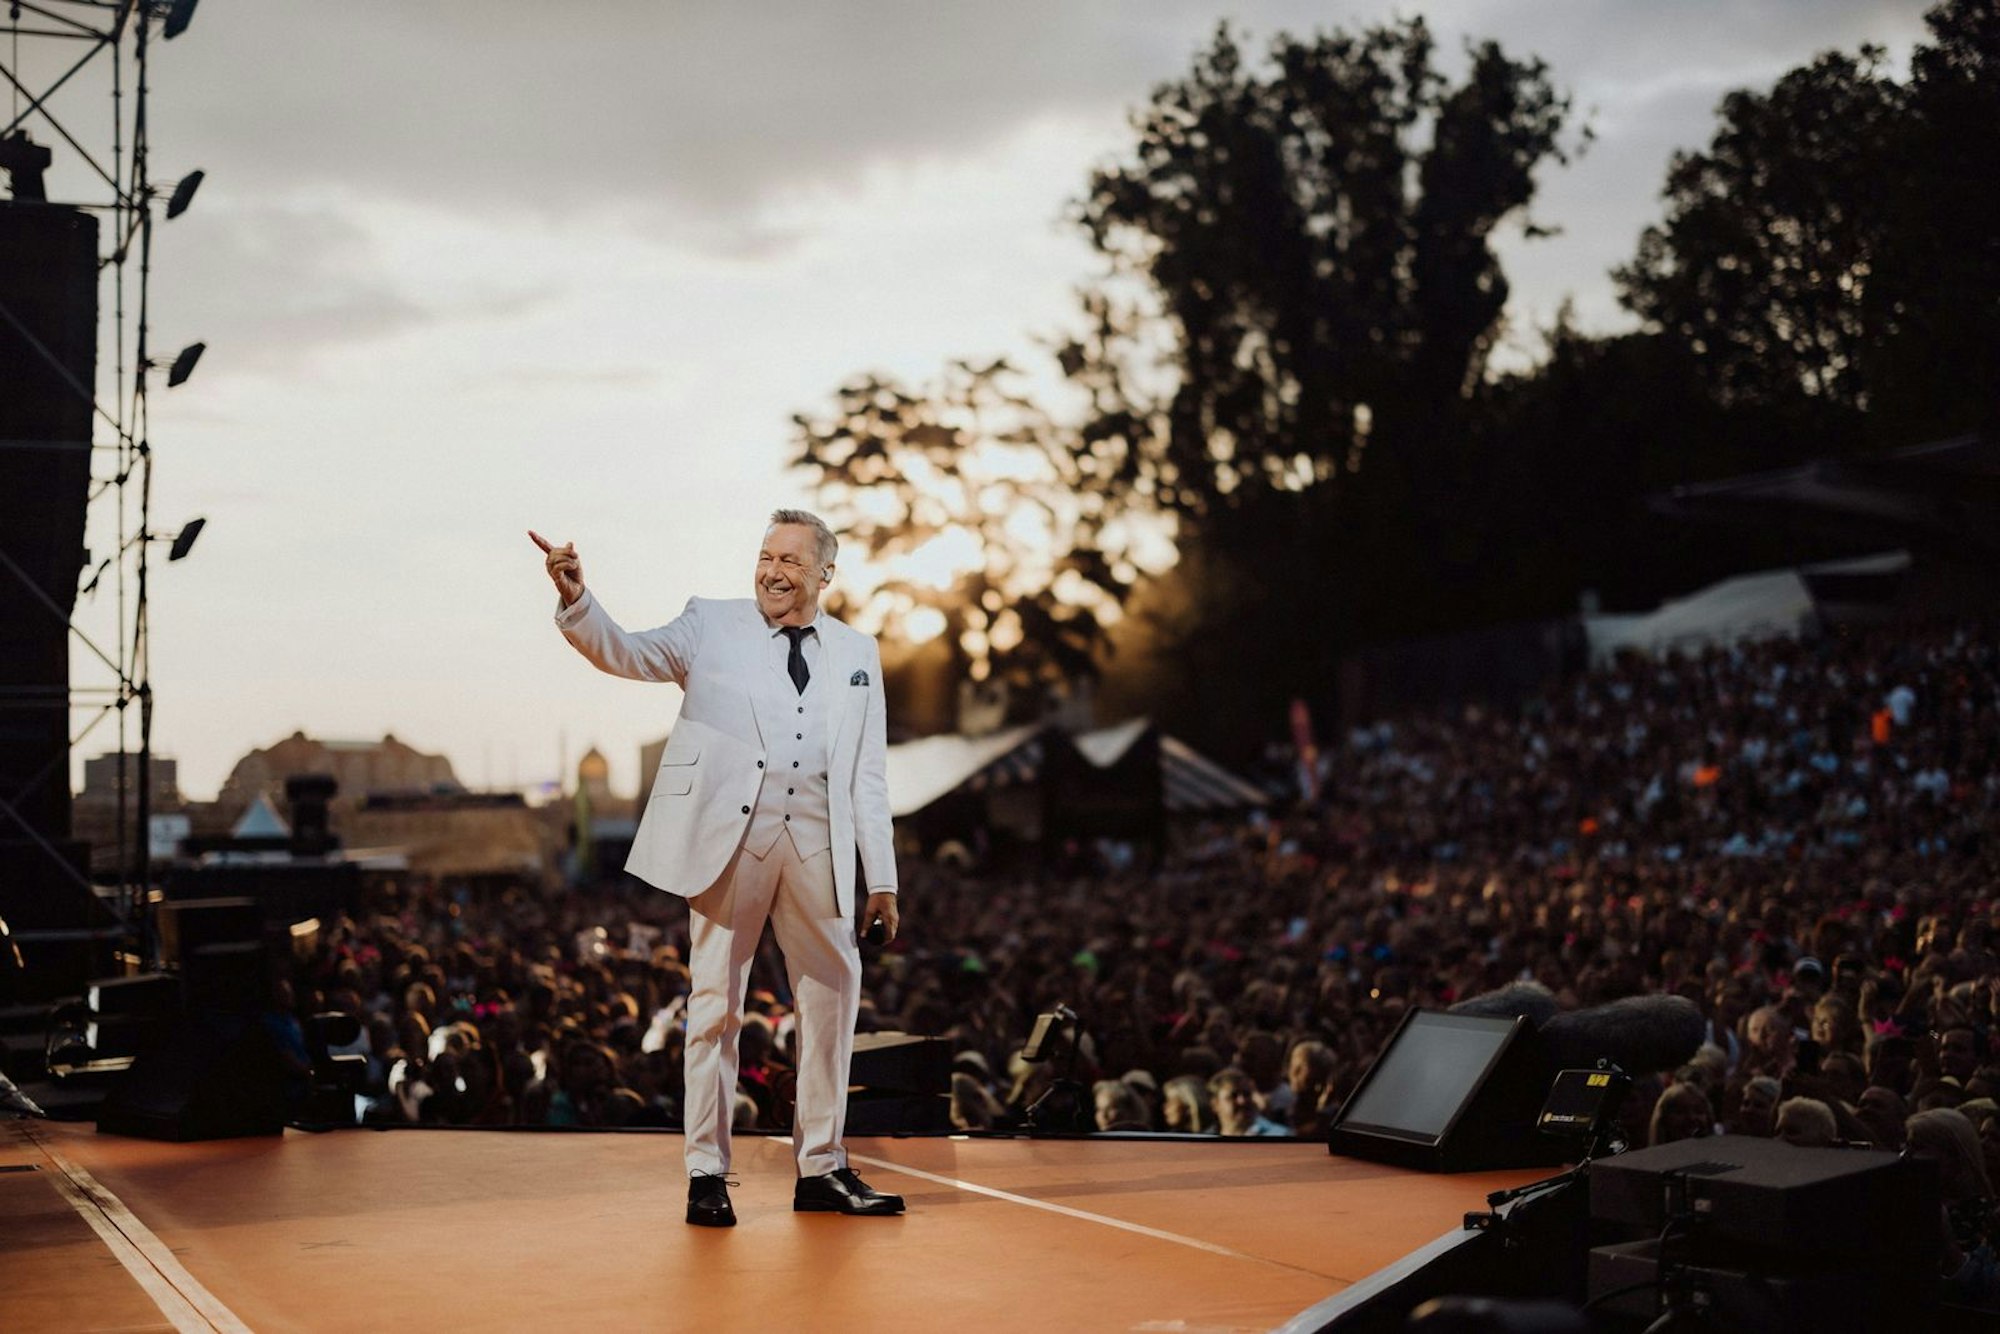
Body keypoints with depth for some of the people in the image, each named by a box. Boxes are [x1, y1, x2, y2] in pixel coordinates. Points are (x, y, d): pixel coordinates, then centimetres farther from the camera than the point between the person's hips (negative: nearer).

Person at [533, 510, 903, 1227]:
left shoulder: (857, 654, 14)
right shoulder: (712, 624, 7)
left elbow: (868, 776, 13)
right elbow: (627, 653, -5)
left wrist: (882, 879, 9)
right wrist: (575, 599, -25)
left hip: (816, 844, 3)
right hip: (732, 838, -3)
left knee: (833, 1001, 6)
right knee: (716, 1005, 0)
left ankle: (821, 1168, 18)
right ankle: (707, 1173, 8)